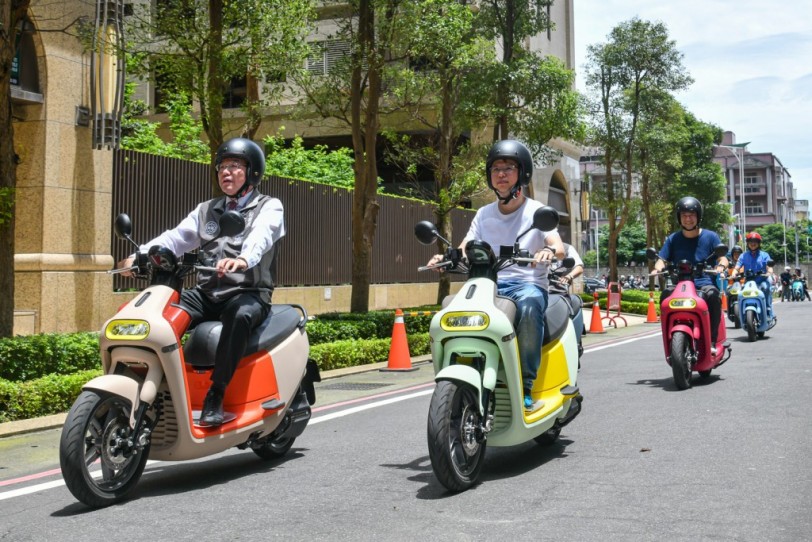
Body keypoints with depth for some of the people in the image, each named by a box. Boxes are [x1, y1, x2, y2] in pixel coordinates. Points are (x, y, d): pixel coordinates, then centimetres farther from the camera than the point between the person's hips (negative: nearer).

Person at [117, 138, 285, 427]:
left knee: (240, 315, -38)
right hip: (206, 293, 5)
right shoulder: (207, 210, 24)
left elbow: (261, 236, -18)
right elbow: (176, 237, 10)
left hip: (249, 293, -5)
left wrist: (243, 259, -41)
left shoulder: (269, 207, 6)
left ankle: (216, 395, -34)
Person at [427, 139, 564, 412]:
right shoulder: (484, 214, 17)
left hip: (529, 283, -3)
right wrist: (446, 258, -15)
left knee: (528, 306, -39)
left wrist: (549, 251, -35)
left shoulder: (536, 211, 4)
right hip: (491, 284, 4)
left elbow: (559, 248, -10)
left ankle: (526, 387, -34)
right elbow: (465, 250, 8)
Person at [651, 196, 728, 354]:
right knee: (666, 295, -31)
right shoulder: (672, 239, 14)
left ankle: (712, 341, -29)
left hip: (705, 283, -2)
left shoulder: (710, 236, 9)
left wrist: (720, 267, -20)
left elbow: (723, 258, 4)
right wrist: (657, 269, -18)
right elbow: (662, 259, 6)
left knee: (712, 294, -36)